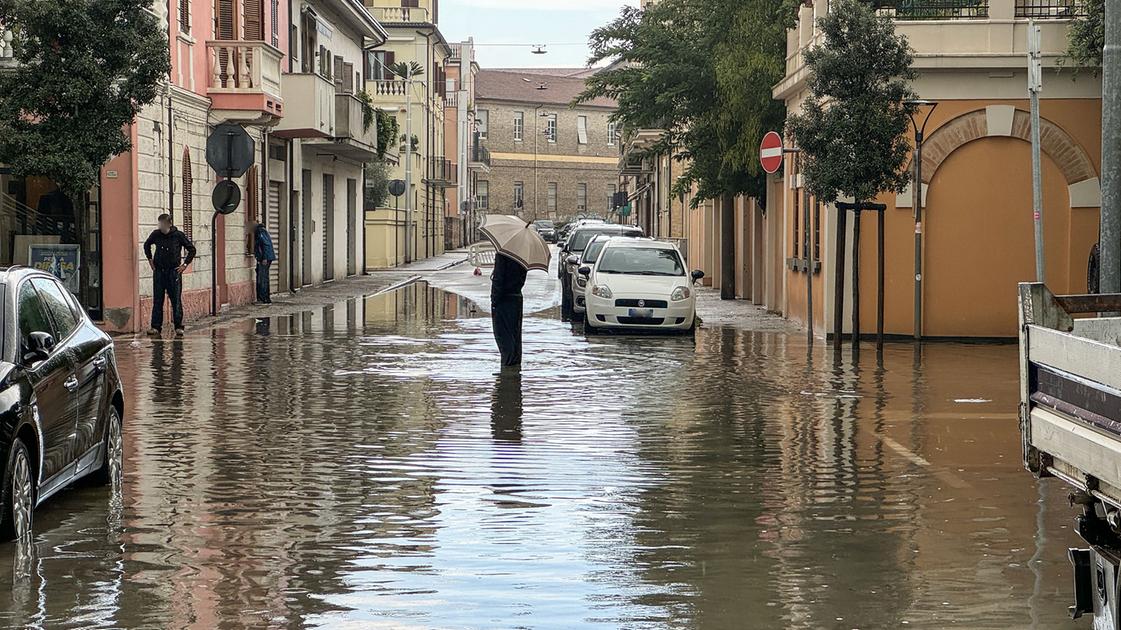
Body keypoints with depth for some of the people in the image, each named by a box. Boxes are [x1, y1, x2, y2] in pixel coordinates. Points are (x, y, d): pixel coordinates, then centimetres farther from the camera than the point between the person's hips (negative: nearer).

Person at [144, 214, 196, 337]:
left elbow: (192, 249, 4)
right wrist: (150, 260, 15)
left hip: (174, 271, -3)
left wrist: (185, 264, -1)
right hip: (158, 271, 3)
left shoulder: (178, 235, -5)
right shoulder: (156, 234, 3)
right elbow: (146, 245, 24)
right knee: (157, 300, 3)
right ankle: (156, 327, 7)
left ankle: (179, 327, 0)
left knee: (176, 300, -3)